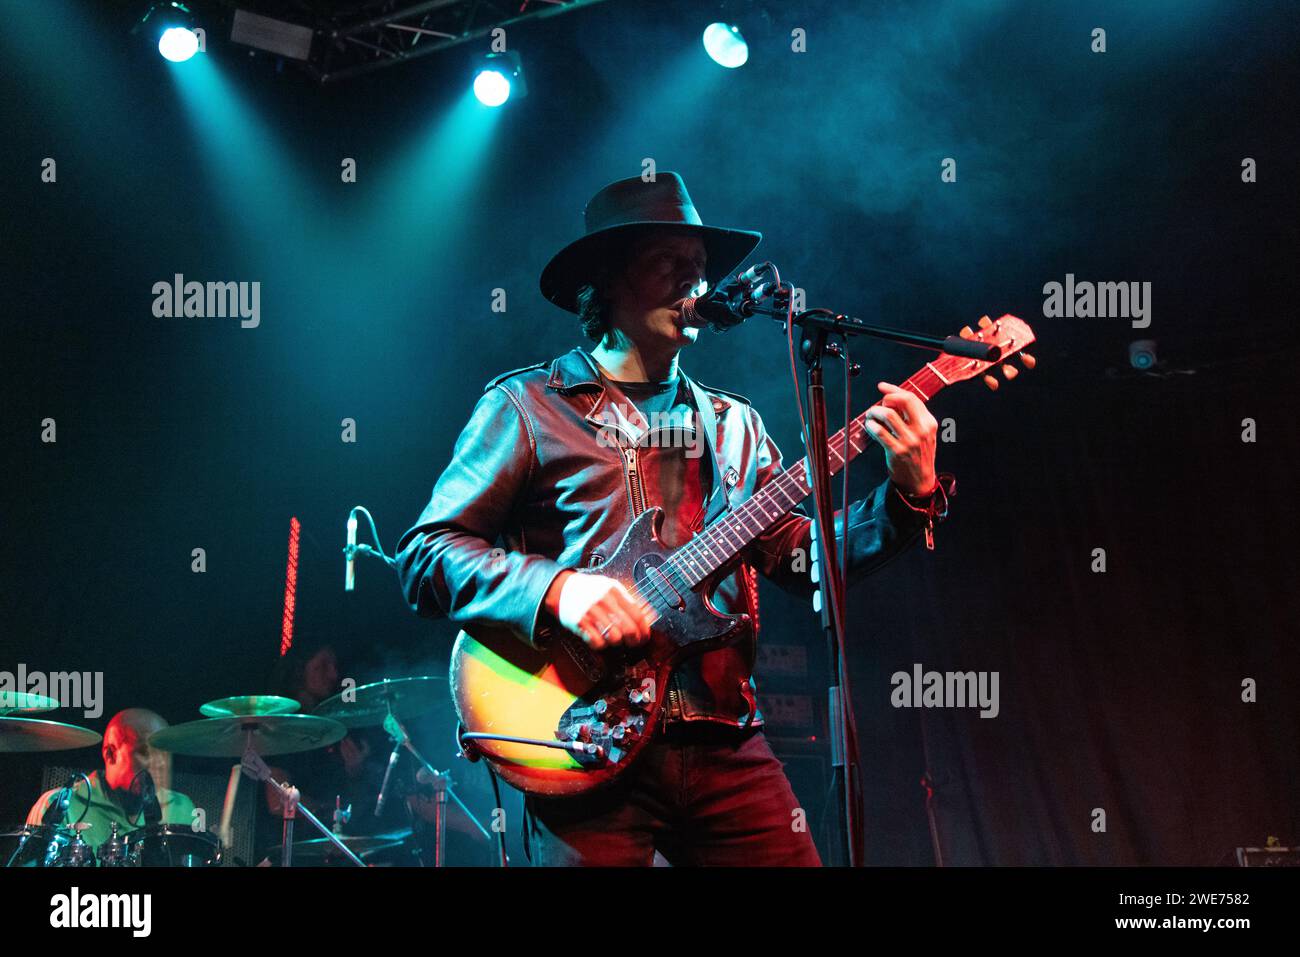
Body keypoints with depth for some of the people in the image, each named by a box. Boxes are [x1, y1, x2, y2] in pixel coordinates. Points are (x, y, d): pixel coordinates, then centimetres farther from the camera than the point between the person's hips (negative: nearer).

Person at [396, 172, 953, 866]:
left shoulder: (732, 425, 18)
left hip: (725, 746, 4)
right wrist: (555, 590, -18)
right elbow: (425, 555, -2)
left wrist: (908, 495, -6)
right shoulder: (526, 406, 4)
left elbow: (802, 559, 10)